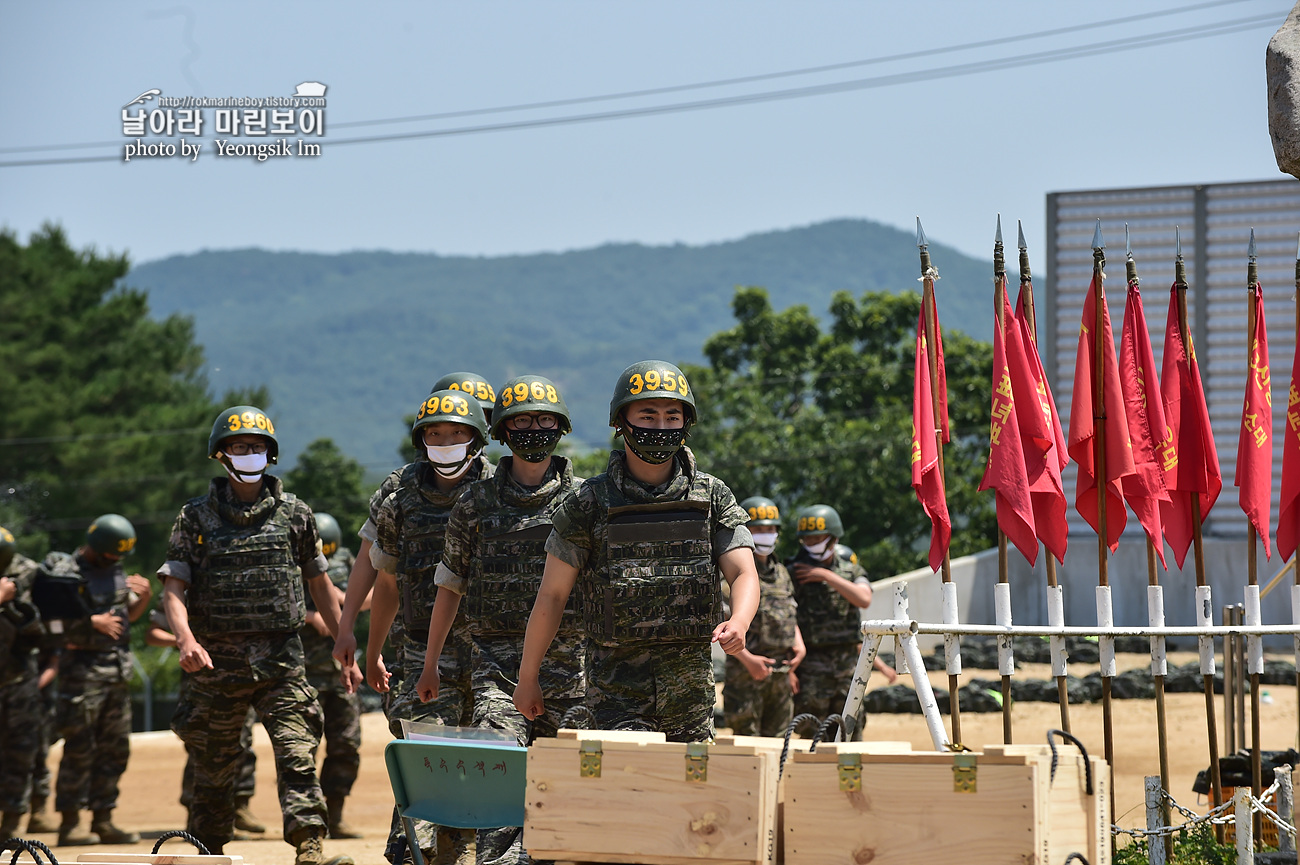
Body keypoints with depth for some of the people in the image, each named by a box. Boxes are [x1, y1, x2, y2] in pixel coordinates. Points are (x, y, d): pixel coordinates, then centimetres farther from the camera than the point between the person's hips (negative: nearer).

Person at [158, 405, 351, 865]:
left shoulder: (294, 514, 8)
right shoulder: (196, 517, 4)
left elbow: (319, 585, 15)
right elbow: (173, 587, -2)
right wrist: (186, 638, -20)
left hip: (281, 659, 0)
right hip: (217, 660, 0)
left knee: (298, 755, -14)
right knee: (214, 770, 7)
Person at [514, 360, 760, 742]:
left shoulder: (712, 497, 5)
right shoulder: (590, 503, -1)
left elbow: (744, 574, -3)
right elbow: (552, 595, 4)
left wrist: (739, 622, -26)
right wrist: (528, 678, 7)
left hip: (690, 682, 3)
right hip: (618, 682, -3)